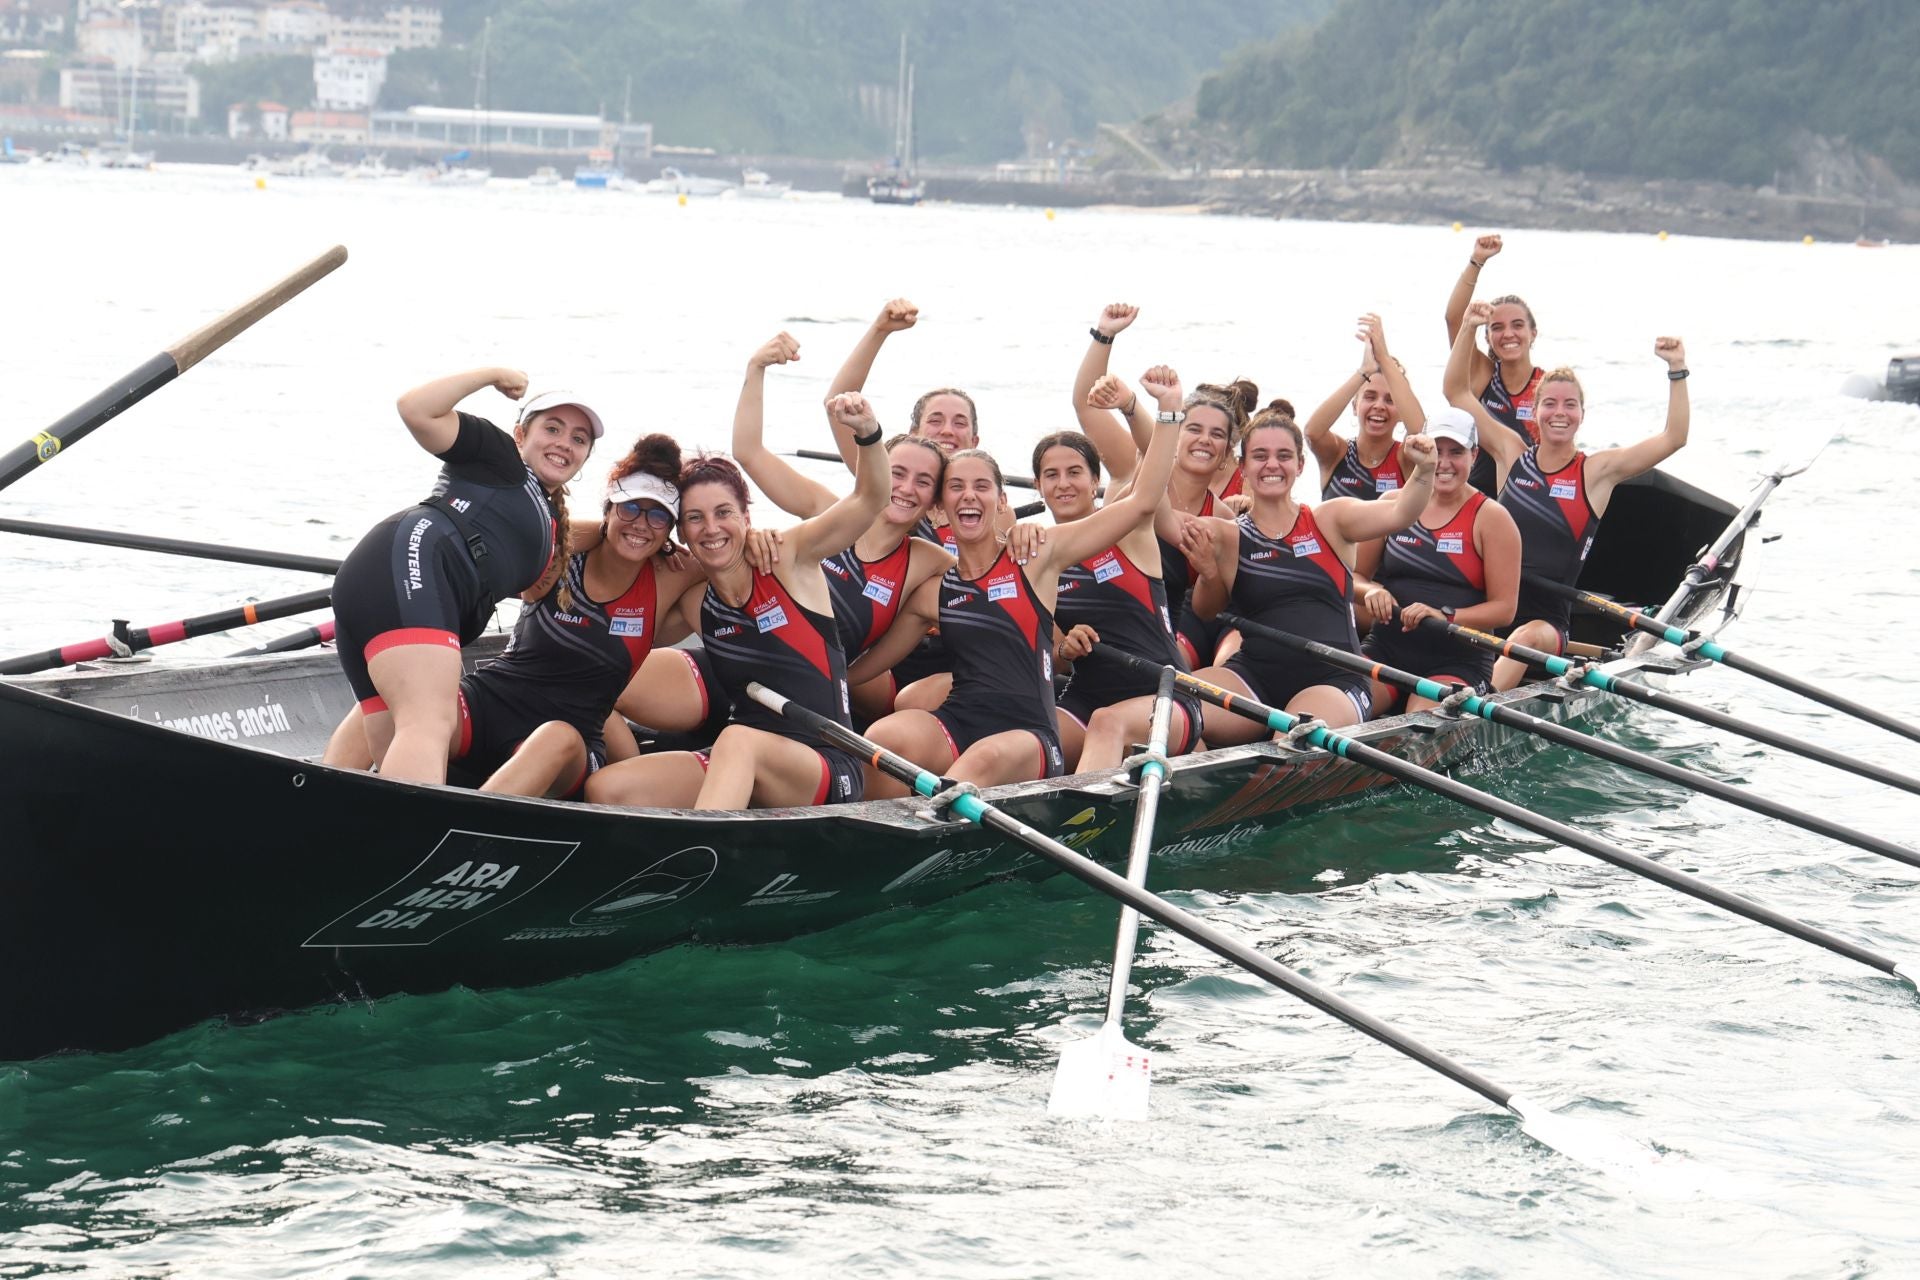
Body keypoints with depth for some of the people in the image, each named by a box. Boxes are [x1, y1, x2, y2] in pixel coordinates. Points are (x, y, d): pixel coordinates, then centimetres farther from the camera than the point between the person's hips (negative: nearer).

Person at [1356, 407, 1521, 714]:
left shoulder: (1489, 517, -1)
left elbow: (1503, 608, -4)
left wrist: (1443, 616, -20)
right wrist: (1372, 591, -8)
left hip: (1457, 662, -3)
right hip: (1384, 650, 3)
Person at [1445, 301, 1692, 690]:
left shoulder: (1597, 471, 6)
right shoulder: (1512, 454, 12)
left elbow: (1674, 438, -1)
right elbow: (1457, 391, 13)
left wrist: (1677, 371, -6)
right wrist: (1468, 329, 4)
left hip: (1547, 620, -3)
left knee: (1528, 639, -37)